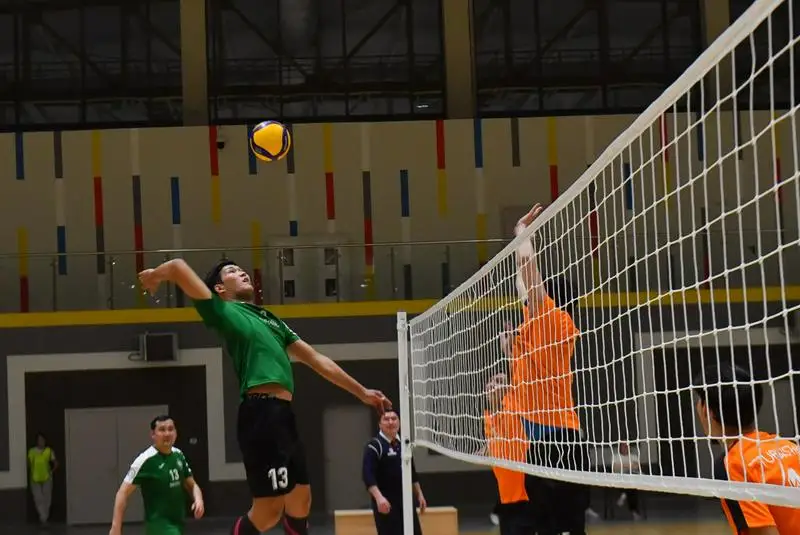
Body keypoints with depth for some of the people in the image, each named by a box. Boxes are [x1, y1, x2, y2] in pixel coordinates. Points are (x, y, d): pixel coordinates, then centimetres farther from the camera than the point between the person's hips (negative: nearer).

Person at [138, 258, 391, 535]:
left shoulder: (270, 318, 28)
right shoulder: (223, 311, 7)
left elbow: (316, 359, 31)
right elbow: (178, 267, -2)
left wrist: (362, 392, 31)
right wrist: (154, 275, 18)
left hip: (284, 415, 8)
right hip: (261, 414, -8)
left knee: (300, 503, 11)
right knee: (269, 510, -11)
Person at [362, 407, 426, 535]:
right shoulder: (374, 446, -11)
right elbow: (367, 475, -21)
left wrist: (419, 494, 20)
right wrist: (378, 497, -33)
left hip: (406, 500, 7)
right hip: (386, 503, -7)